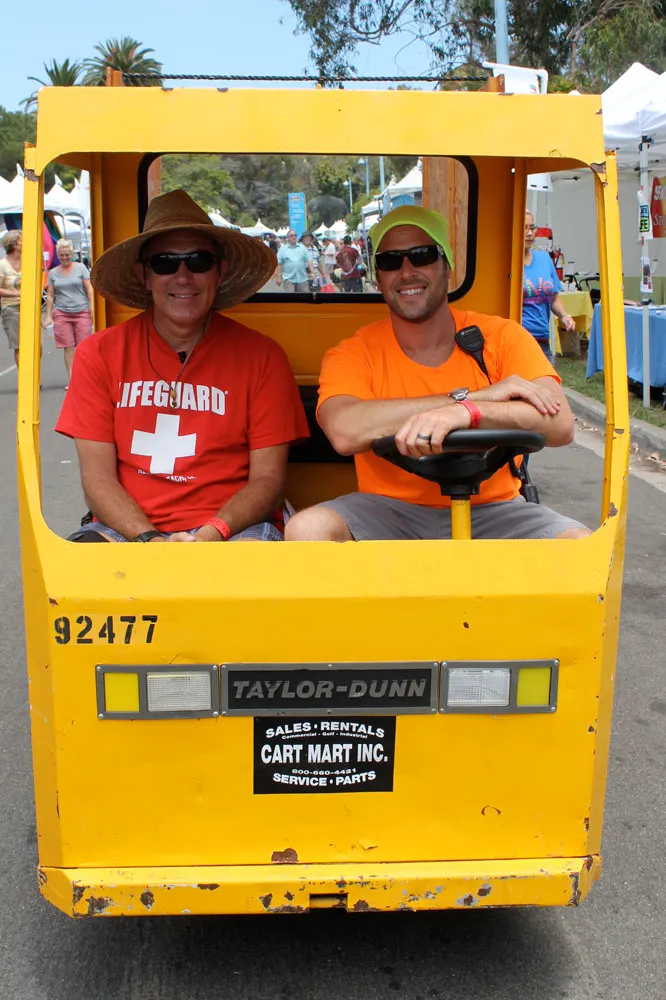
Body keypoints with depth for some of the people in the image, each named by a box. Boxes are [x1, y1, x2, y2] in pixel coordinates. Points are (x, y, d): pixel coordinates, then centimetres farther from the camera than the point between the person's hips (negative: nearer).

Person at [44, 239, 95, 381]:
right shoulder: (53, 273, 11)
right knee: (68, 348, -1)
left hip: (82, 312, -2)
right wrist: (48, 316, 7)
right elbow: (50, 296, 12)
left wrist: (92, 308, -5)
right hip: (61, 313, 2)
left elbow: (89, 289, 3)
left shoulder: (81, 268, 6)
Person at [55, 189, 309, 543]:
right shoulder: (99, 354, 5)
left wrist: (211, 535, -18)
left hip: (230, 530, 0)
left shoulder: (262, 355, 3)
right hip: (127, 528, 1)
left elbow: (267, 477, 0)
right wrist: (150, 540, -17)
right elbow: (97, 477, 1)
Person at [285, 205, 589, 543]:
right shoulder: (354, 354, -3)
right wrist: (472, 396, -26)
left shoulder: (502, 337, 0)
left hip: (488, 512, 1)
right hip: (391, 508, 0)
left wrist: (465, 413, -35)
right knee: (307, 528, -29)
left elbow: (560, 425, -16)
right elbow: (343, 432, -27)